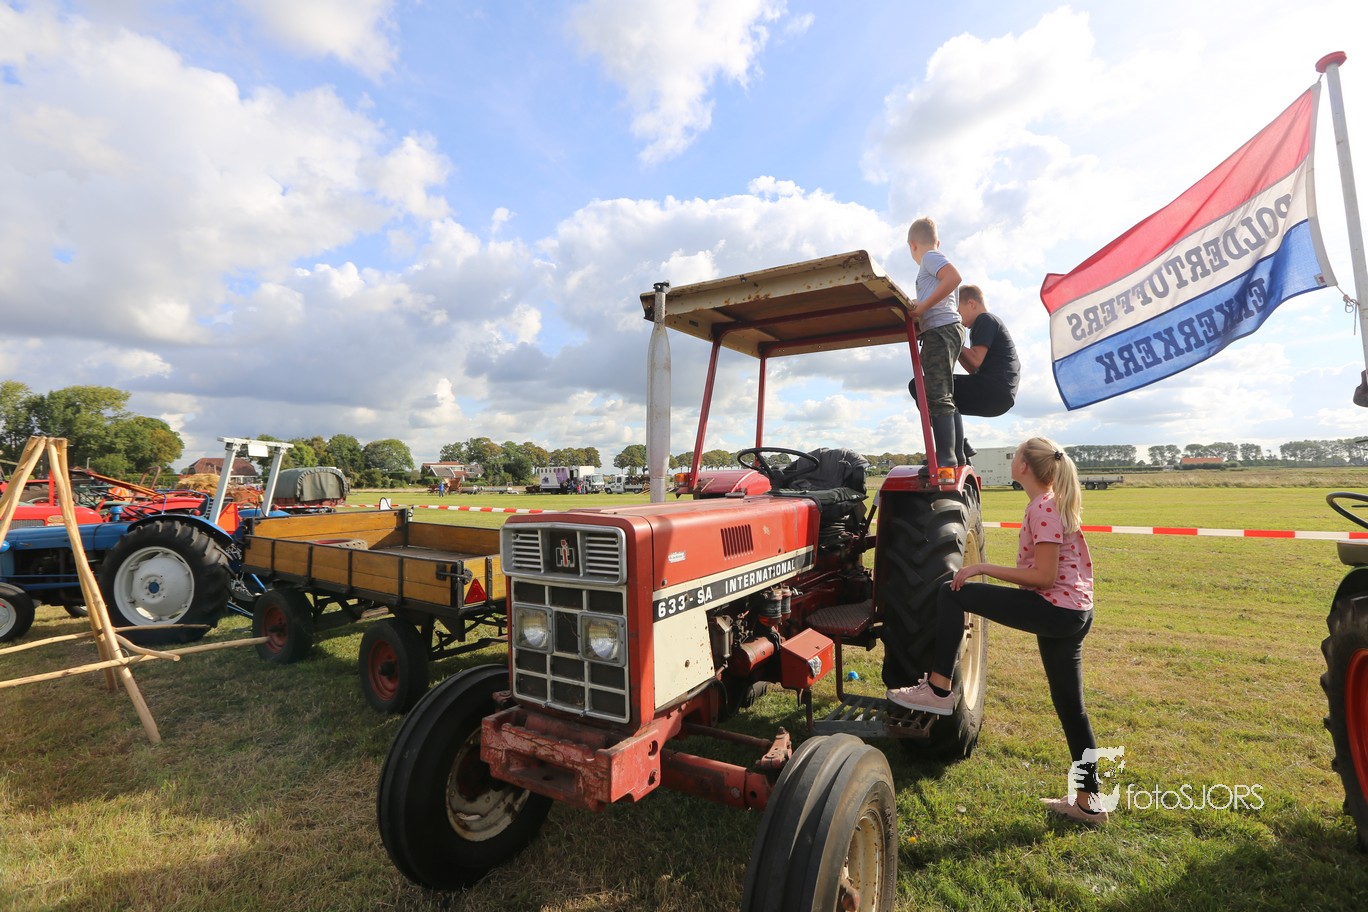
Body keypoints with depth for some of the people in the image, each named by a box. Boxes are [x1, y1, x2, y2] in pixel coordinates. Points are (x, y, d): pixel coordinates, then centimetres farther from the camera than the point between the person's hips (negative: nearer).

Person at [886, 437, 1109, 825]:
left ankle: (938, 689, -9)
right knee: (1069, 705, 18)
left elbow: (1043, 577, -22)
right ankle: (1087, 801, 32)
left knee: (952, 594, -12)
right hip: (1073, 612, 10)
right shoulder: (1055, 502, 12)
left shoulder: (1042, 508, -17)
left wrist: (983, 568, -19)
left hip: (1056, 610, -10)